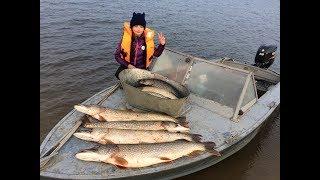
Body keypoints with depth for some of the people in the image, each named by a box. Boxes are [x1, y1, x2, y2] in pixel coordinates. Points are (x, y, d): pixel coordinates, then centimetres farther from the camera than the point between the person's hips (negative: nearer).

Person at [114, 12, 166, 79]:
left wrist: (161, 44, -14)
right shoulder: (125, 38, -11)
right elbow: (117, 55, -4)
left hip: (142, 69, 1)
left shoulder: (148, 39, -8)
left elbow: (156, 54, 4)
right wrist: (128, 65, -15)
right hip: (127, 68, 0)